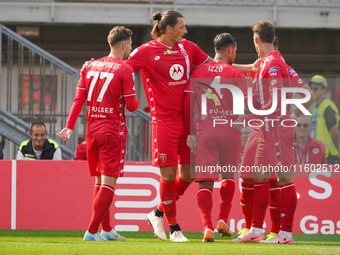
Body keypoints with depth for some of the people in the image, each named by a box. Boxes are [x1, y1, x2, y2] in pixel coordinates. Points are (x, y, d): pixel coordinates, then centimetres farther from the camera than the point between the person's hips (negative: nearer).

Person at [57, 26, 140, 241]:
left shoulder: (90, 67, 9)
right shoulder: (125, 70, -8)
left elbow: (79, 99, 6)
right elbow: (131, 105, -9)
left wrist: (70, 127, 5)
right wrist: (138, 102, 13)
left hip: (92, 130, 6)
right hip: (113, 131, -6)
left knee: (99, 181, 14)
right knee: (109, 183, -4)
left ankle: (106, 230, 20)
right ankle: (92, 231, -11)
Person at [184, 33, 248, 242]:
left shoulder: (197, 73, 7)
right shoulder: (236, 75, 0)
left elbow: (187, 105, 3)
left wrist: (190, 132, 9)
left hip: (205, 132, 1)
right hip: (230, 132, -1)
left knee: (205, 182, -1)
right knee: (228, 176, 21)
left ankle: (207, 226, -15)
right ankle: (223, 220, 15)